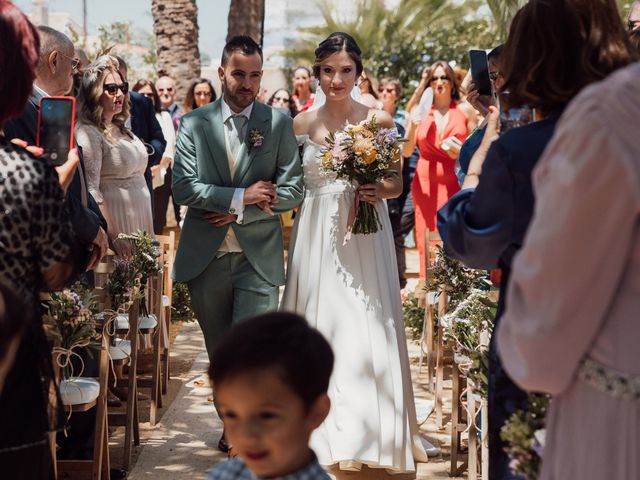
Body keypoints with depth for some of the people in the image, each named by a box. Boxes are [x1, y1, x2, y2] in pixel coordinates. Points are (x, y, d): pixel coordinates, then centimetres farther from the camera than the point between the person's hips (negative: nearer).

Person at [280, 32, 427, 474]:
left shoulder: (380, 121, 0)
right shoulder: (302, 124, 5)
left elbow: (397, 183, 5)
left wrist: (378, 191, -15)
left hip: (365, 236, -1)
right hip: (317, 236, 2)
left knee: (368, 330, -4)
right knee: (321, 325, 3)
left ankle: (371, 432, 8)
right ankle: (329, 432, 16)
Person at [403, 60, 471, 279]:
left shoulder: (464, 111, 5)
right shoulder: (420, 111, 8)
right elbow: (406, 152, 6)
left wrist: (461, 151, -11)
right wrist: (412, 126, -10)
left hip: (455, 184, -1)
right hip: (426, 184, 1)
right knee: (428, 242, -1)